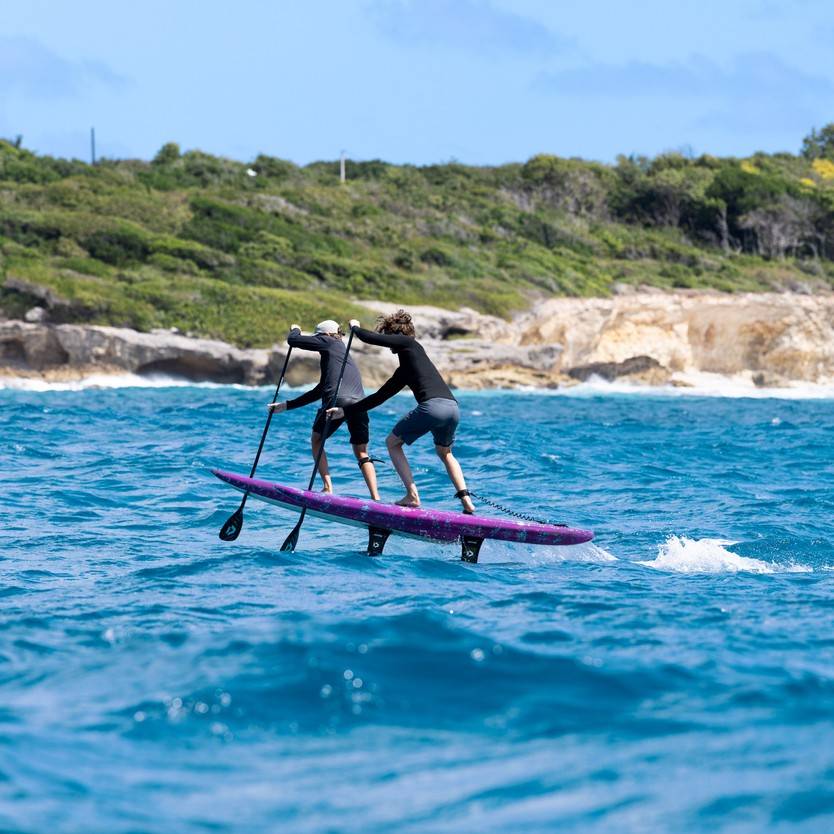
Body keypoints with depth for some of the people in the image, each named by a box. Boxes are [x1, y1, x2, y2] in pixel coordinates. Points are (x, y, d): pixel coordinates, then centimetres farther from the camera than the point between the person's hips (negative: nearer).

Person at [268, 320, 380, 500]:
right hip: (359, 404, 6)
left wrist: (295, 330, 35)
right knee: (362, 453, 15)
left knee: (316, 440, 18)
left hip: (337, 400, -6)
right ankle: (375, 497, 0)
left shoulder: (329, 343, 14)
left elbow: (292, 341, 11)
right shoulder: (343, 353, 36)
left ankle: (328, 488, 8)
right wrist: (287, 406, 40)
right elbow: (317, 393, 38)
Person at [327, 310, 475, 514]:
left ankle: (412, 496, 2)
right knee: (445, 452, 33)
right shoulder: (404, 371, 31)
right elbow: (379, 397, 34)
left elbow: (370, 338, 5)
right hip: (453, 408, 8)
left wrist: (355, 327, 27)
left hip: (432, 406, -8)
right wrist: (345, 411, 36)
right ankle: (466, 499, 16)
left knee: (392, 442, 12)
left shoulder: (409, 344, 11)